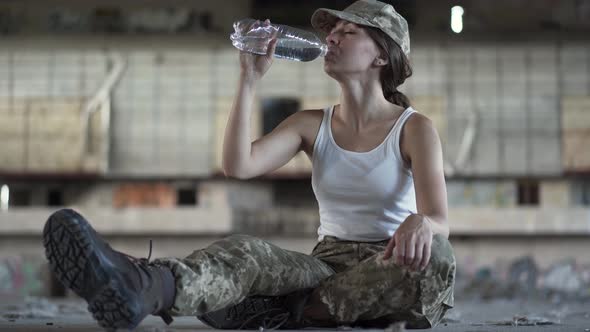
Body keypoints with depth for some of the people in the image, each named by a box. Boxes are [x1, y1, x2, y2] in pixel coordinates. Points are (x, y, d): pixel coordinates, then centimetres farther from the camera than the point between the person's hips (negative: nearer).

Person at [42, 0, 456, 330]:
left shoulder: (414, 129, -1)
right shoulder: (312, 125, 10)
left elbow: (439, 220, -16)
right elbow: (238, 165, -8)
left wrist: (420, 223, -42)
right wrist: (250, 80, -9)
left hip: (388, 269, -2)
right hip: (328, 264, 3)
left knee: (436, 256, -38)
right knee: (246, 252, -30)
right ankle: (141, 285, -65)